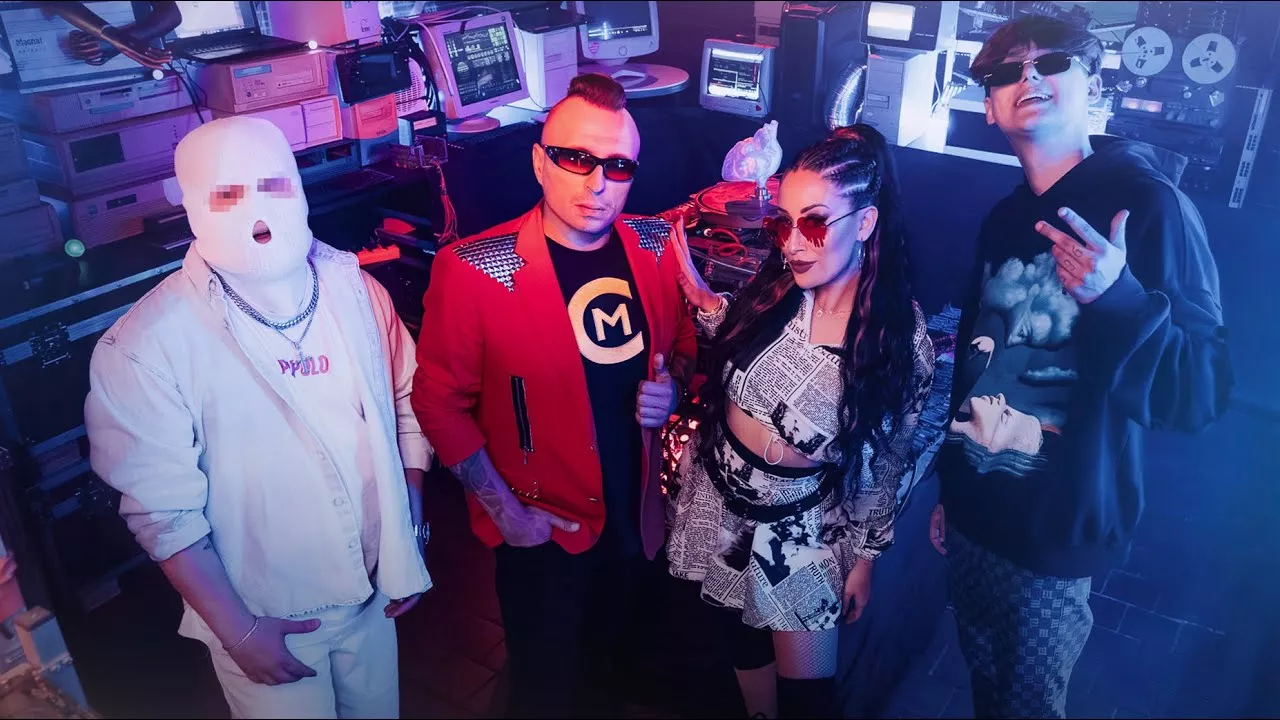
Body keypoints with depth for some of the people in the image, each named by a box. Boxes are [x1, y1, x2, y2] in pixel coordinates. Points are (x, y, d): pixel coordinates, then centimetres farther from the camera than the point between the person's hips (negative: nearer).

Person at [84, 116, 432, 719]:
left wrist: (412, 536, 3)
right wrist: (237, 630, -13)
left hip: (372, 595, 4)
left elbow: (406, 402, 3)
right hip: (264, 621, -4)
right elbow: (163, 508, -17)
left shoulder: (354, 289, -7)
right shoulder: (144, 346, -20)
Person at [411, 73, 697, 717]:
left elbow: (685, 340, 7)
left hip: (637, 515, 4)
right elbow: (439, 402, -14)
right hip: (543, 529, -4)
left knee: (610, 656, 30)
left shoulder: (657, 247, -9)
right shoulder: (473, 271, -23)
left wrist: (672, 383, -14)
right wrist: (502, 507, -15)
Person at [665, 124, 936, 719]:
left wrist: (865, 558, 0)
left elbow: (887, 463, -7)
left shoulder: (903, 342, -20)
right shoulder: (773, 288, -14)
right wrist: (697, 292, -9)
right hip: (720, 495, 4)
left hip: (802, 523, -3)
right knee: (744, 635, 25)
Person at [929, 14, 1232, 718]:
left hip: (1055, 534, -5)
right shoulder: (1004, 217, 5)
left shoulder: (1148, 203, -13)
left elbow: (1201, 393, -18)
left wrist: (1117, 300, -35)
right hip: (974, 513, 6)